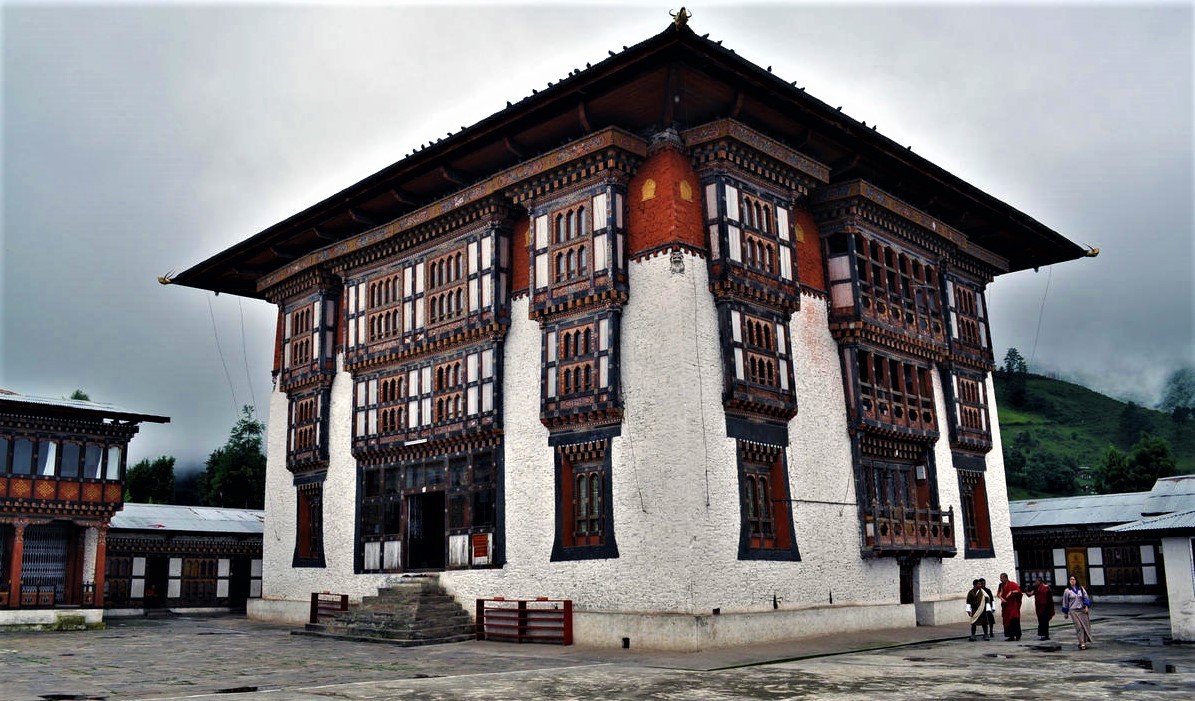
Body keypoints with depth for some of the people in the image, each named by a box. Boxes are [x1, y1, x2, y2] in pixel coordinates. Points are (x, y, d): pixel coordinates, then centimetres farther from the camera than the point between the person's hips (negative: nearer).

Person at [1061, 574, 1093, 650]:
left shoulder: (1081, 588, 9)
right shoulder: (1067, 591, 1)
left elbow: (1086, 597, 10)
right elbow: (1065, 602, 6)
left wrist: (1086, 606, -5)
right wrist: (1065, 613, 8)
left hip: (1082, 610, 3)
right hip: (1073, 611, -3)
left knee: (1085, 626, 1)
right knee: (1079, 627, -12)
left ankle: (1084, 642, 15)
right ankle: (1082, 644, -13)